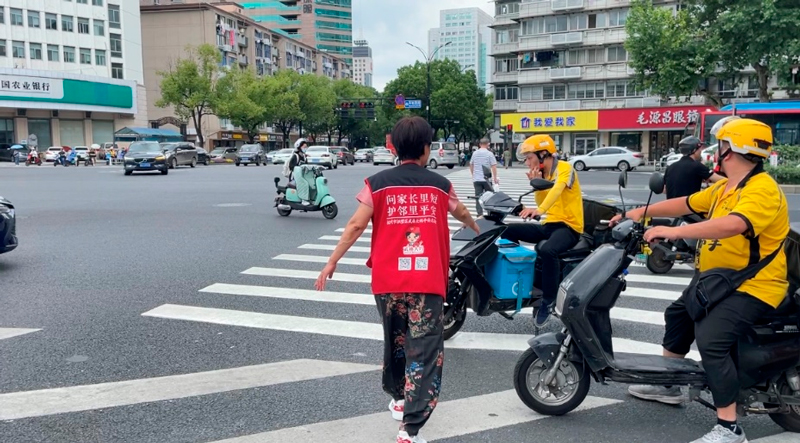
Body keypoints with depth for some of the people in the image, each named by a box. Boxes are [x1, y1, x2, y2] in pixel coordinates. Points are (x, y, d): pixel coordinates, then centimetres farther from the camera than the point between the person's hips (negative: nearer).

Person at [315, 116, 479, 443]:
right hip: (427, 281, -2)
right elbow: (461, 214, 27)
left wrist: (332, 262, 5)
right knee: (424, 352, -1)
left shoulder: (377, 183, 3)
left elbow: (356, 226, -3)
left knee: (395, 341, 23)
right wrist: (476, 228, 49)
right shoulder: (440, 184, 7)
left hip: (388, 280, 2)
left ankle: (398, 399, 43)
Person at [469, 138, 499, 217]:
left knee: (478, 197, 2)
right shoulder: (489, 153, -5)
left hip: (476, 179, 3)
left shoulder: (475, 153, 8)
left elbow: (471, 165, 16)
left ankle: (480, 215, -3)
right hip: (486, 179, -3)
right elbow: (494, 166, -8)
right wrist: (495, 178, -2)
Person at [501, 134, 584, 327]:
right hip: (549, 225, 9)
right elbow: (542, 202, 12)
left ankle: (548, 301, -24)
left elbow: (557, 191, -31)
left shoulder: (564, 168, -10)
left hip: (568, 226, -9)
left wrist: (540, 210, -48)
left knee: (547, 251, -38)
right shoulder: (543, 174, 15)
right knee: (508, 231, -2)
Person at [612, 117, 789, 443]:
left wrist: (675, 232, -45)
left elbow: (732, 225, -39)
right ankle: (667, 385, 38)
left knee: (710, 340, -27)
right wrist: (640, 213, 11)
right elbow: (684, 204, 17)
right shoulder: (723, 188, 10)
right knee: (677, 315, 22)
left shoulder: (763, 189, -22)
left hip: (753, 286, -11)